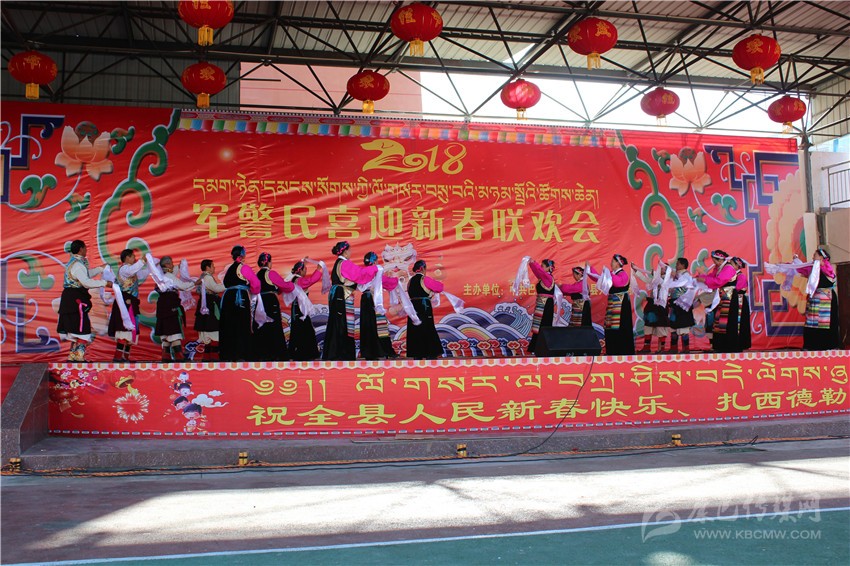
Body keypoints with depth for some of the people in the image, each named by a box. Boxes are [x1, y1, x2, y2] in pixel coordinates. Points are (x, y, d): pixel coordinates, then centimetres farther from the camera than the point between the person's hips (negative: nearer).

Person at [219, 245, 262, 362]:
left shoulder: (228, 268, 14)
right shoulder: (244, 267, -4)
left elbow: (225, 283, 14)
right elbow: (256, 283, -5)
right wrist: (253, 291, 14)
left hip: (227, 297, 6)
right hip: (241, 298, -6)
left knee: (228, 327, 9)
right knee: (242, 327, -2)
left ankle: (227, 355, 11)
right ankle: (240, 355, -6)